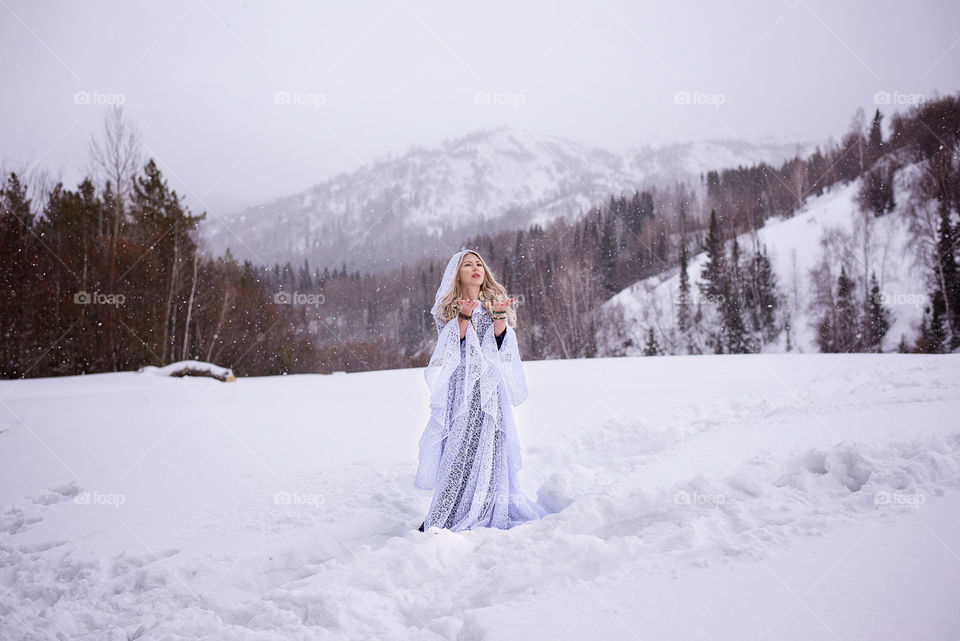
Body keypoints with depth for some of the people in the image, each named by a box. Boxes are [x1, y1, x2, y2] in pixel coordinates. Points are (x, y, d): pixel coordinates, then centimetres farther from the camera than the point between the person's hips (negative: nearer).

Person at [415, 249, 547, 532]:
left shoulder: (496, 302, 16)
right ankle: (439, 521, -4)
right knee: (460, 448, -10)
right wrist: (464, 317, -16)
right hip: (461, 386, -2)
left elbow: (500, 346, 4)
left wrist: (500, 317, -10)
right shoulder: (447, 308, 10)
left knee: (489, 449, -4)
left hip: (489, 386, 2)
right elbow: (450, 348, -4)